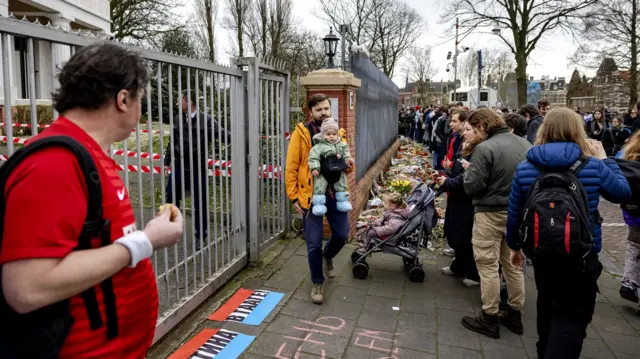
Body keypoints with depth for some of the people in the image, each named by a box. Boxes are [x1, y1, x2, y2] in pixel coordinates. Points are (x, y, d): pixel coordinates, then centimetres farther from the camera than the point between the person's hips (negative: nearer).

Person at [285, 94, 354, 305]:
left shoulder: (339, 133, 9)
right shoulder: (301, 133, -5)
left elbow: (345, 162, 15)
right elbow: (291, 168, -6)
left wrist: (349, 165, -10)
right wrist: (294, 197, -11)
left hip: (335, 193, 4)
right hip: (312, 195, -3)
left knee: (342, 234, 7)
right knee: (314, 243, 3)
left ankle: (327, 256, 41)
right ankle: (317, 283, 23)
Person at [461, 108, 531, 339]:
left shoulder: (485, 148, -18)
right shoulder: (525, 144, 4)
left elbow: (472, 187, -17)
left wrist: (469, 169, 1)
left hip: (491, 213, -7)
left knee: (488, 265, 4)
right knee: (513, 264, 17)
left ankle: (489, 319, 13)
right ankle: (515, 315, 28)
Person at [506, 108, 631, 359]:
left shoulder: (525, 168, -7)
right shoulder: (592, 166, -11)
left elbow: (514, 213, -1)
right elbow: (623, 192, 8)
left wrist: (514, 246, 14)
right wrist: (604, 160, 17)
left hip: (539, 252, 4)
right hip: (581, 256, -4)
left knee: (547, 305, 27)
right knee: (571, 317, 4)